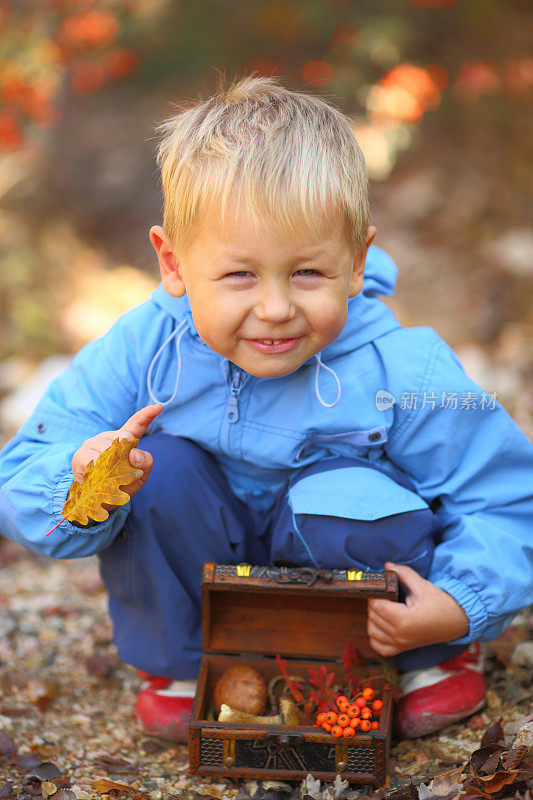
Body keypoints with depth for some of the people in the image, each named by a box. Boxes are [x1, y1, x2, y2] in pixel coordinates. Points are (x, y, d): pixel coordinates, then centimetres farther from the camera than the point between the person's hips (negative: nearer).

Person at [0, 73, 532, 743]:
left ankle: (434, 658, -1)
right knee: (157, 469, -27)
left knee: (347, 502, -34)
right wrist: (81, 484, -44)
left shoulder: (405, 377, -26)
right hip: (202, 572, 2)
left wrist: (458, 610, -30)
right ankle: (176, 661, 1)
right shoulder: (139, 353, -24)